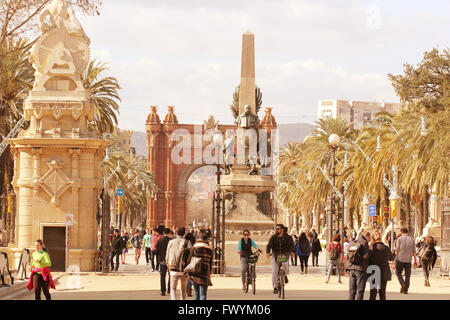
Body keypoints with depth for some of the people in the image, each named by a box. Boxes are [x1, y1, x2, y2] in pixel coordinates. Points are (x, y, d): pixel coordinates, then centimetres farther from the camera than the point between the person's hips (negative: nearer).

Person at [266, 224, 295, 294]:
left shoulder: (287, 237, -1)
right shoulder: (273, 237, 1)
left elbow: (291, 245, -11)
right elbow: (269, 245, -8)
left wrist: (292, 252, -31)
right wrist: (268, 252, -27)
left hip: (284, 255, -1)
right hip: (275, 255, 1)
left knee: (285, 265, -30)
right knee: (274, 271, -9)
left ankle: (285, 275, 4)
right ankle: (275, 287, -1)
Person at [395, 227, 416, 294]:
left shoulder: (399, 239, -1)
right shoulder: (411, 239, 6)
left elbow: (397, 250, -5)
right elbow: (414, 251, 7)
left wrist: (396, 258, 3)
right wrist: (415, 260, 15)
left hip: (400, 259, -2)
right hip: (408, 260, 2)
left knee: (398, 272, 14)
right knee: (407, 275, 8)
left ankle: (402, 284, -10)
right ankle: (405, 290, 5)